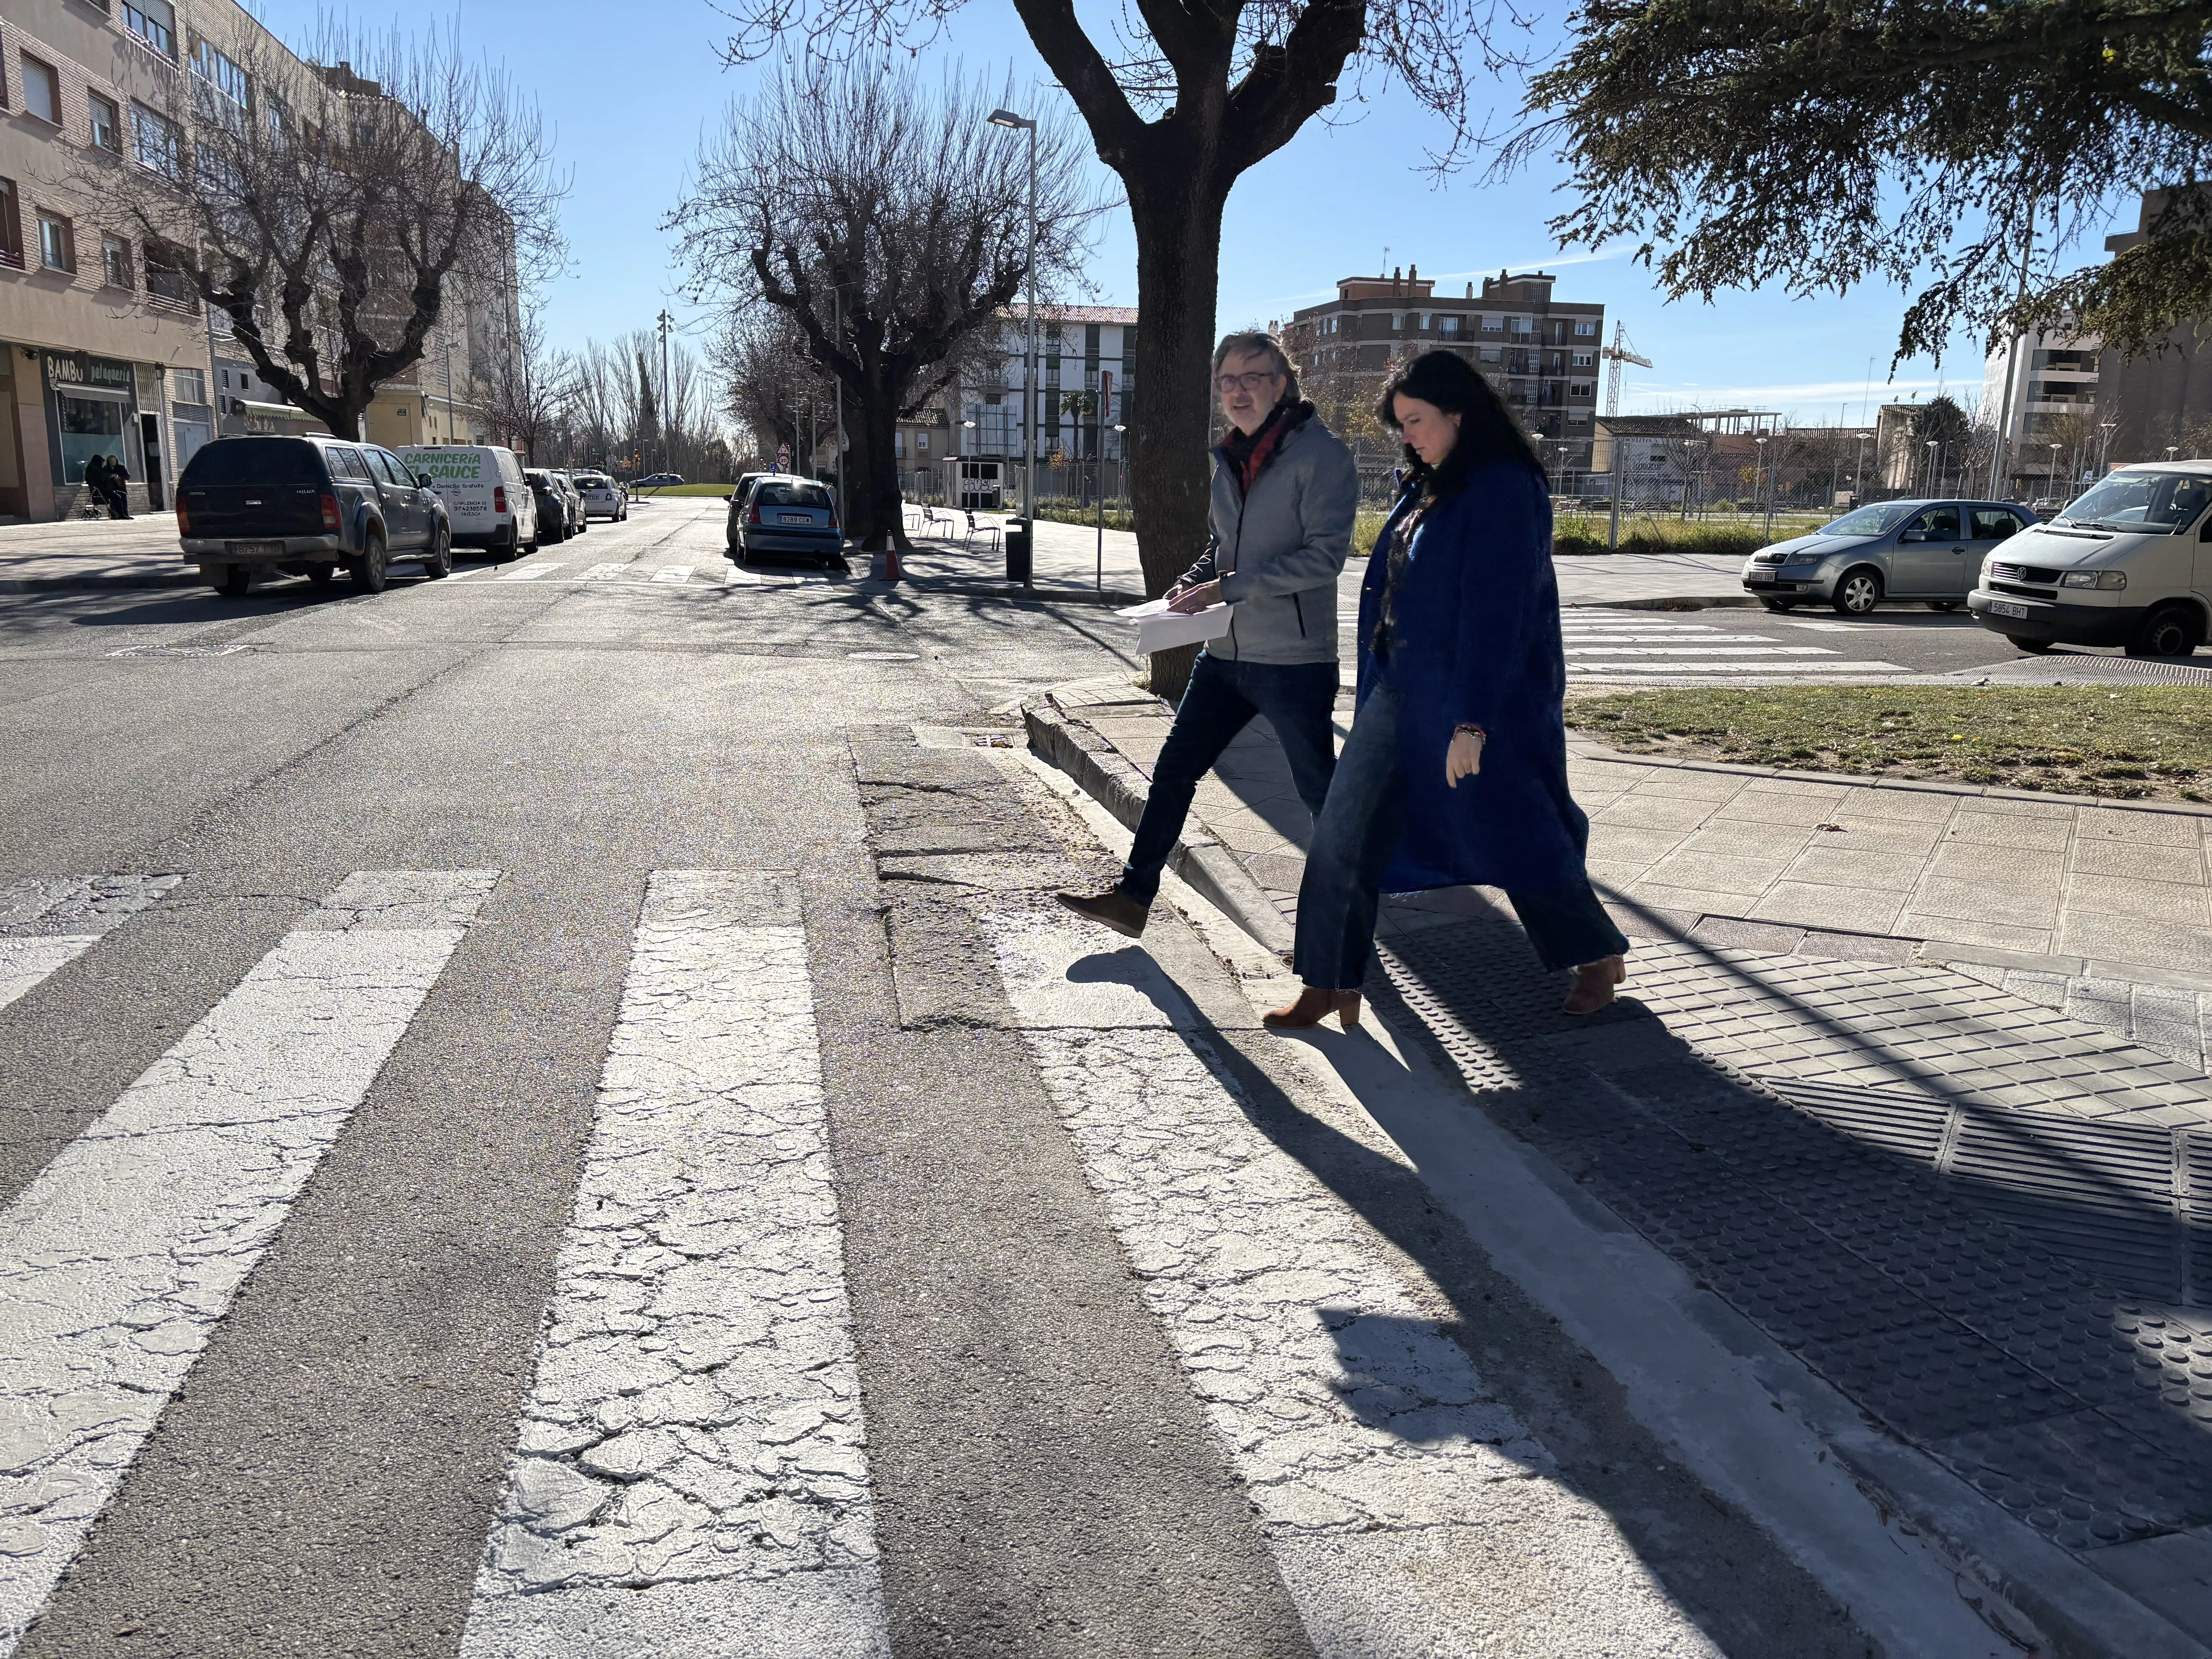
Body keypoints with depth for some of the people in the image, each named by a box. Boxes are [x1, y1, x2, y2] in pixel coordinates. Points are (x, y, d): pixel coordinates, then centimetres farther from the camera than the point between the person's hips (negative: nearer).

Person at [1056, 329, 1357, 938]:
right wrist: (1195, 579, 3)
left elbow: (1324, 556, -20)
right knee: (1174, 770, 8)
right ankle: (1134, 897, 17)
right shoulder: (1229, 460, 12)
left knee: (1320, 789, 6)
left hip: (1294, 660, -7)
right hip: (1226, 654, 7)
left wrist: (1228, 586, -21)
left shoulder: (1322, 455, -11)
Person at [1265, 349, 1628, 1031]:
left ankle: (1599, 956, 32)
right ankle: (1330, 983, 11)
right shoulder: (1429, 488, 11)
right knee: (1344, 831, 2)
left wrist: (1471, 721, -23)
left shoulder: (1504, 489, -16)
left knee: (1514, 838, 7)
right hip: (1404, 692, 8)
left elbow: (1495, 611, -21)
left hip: (1486, 700, -8)